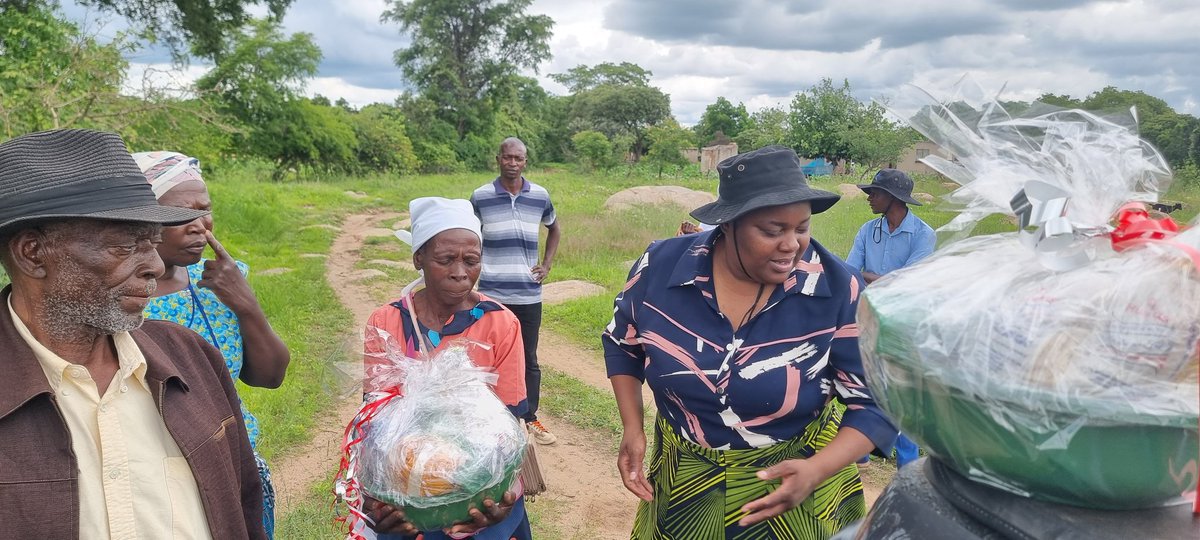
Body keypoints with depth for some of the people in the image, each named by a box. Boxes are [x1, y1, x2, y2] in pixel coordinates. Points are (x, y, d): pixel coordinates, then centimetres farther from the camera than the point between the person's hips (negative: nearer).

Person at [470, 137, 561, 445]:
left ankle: (530, 418, 24)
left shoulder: (540, 196, 2)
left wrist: (547, 264, 9)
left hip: (529, 293, 2)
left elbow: (554, 229, 20)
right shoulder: (480, 197, -2)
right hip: (492, 294, -1)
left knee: (529, 359, 10)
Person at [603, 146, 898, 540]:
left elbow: (874, 405, -14)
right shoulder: (661, 267, -16)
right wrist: (632, 430, -7)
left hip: (794, 479, -2)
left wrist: (817, 471, -30)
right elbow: (622, 343, 3)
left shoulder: (839, 290, -21)